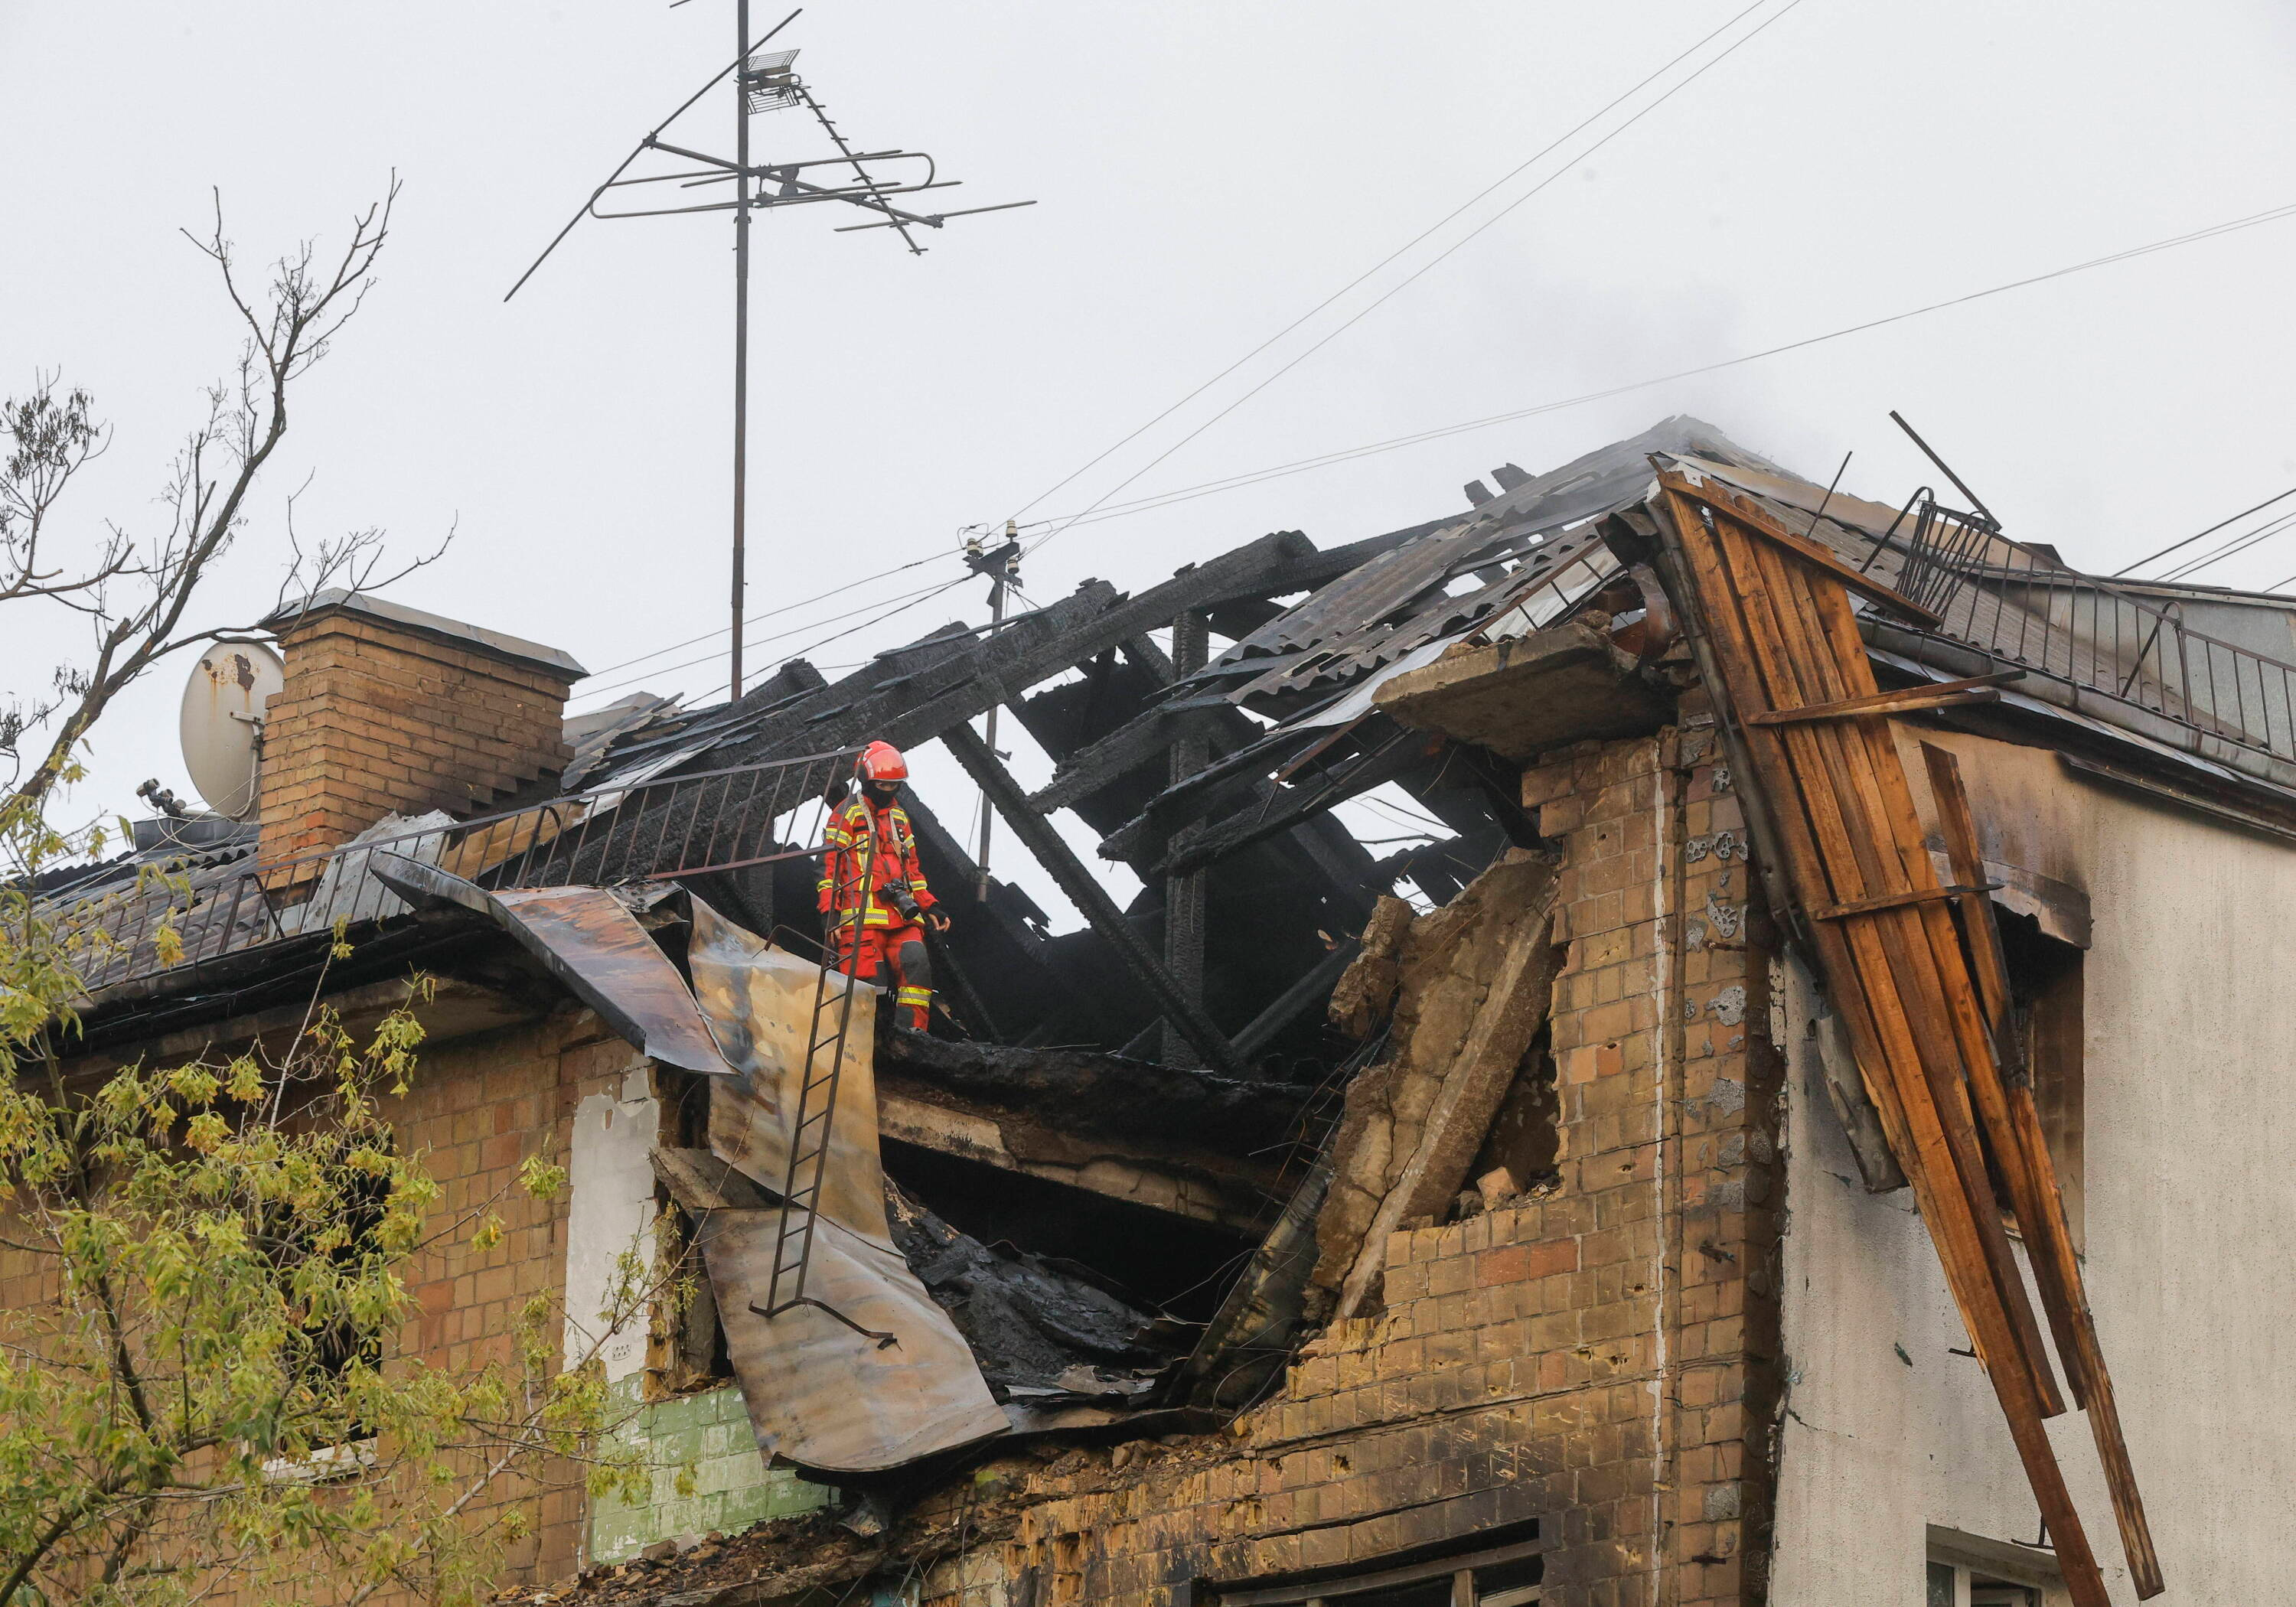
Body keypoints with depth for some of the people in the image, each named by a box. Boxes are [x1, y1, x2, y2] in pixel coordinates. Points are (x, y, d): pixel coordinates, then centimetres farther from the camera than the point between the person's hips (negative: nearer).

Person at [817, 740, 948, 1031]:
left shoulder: (900, 817, 25)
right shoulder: (848, 814, 5)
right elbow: (830, 863, 0)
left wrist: (929, 907, 20)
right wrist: (829, 912, -8)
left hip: (902, 914, 5)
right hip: (862, 914, -5)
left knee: (916, 963, -14)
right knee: (865, 979, -12)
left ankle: (911, 1031, -13)